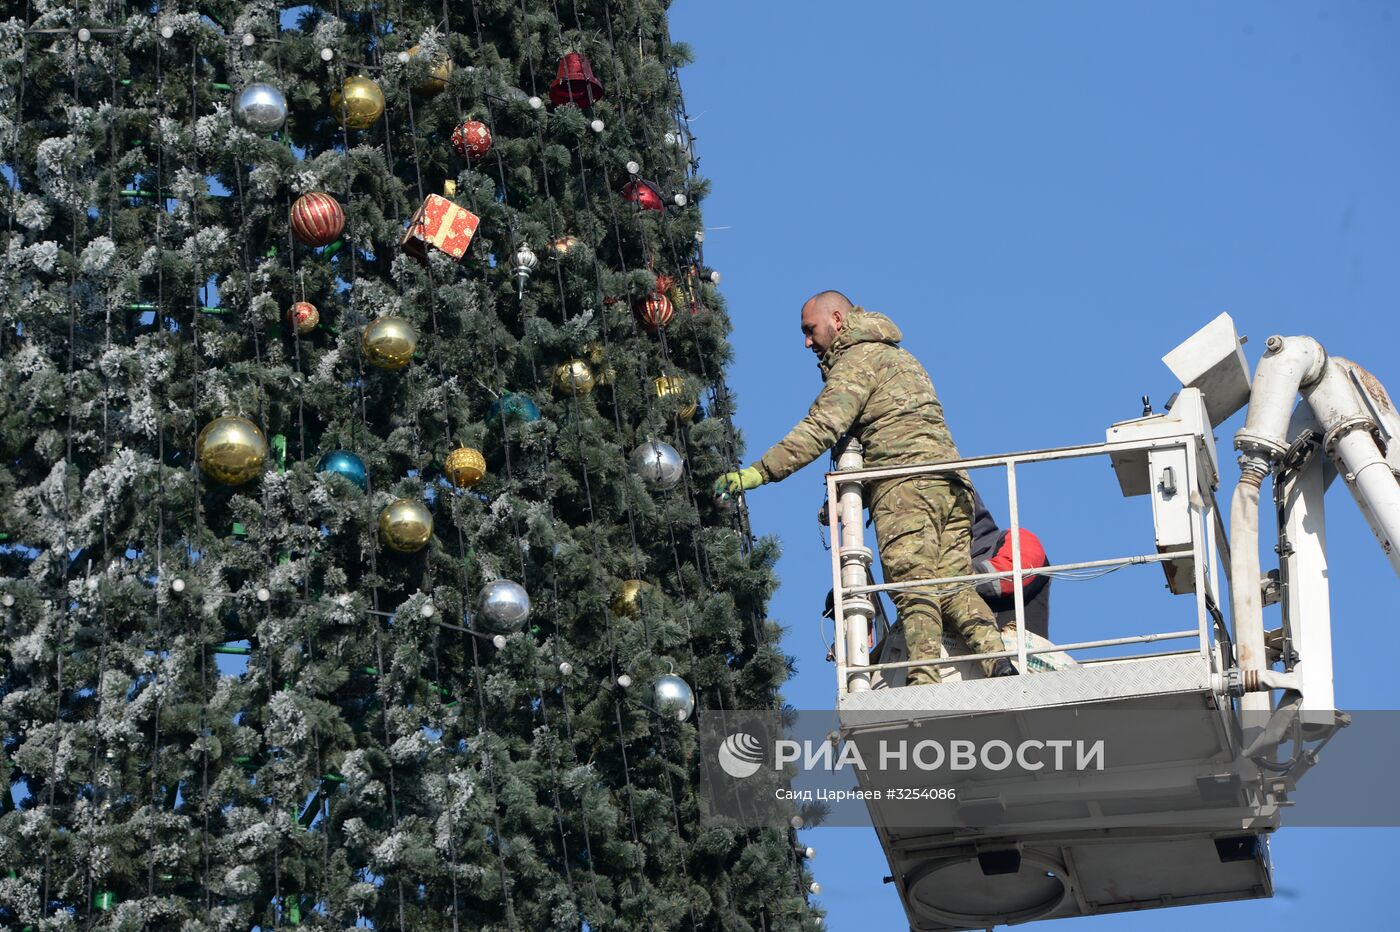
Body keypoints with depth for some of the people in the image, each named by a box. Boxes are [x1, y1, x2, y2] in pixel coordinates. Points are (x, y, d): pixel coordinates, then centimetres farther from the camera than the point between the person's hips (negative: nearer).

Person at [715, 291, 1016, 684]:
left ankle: (924, 682, -27)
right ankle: (997, 658, -20)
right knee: (954, 583, -1)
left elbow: (822, 427, -10)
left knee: (914, 590, -16)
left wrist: (759, 472, -13)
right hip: (950, 483, 8)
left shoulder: (858, 358, 3)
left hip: (905, 484, -8)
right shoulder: (897, 357, 34)